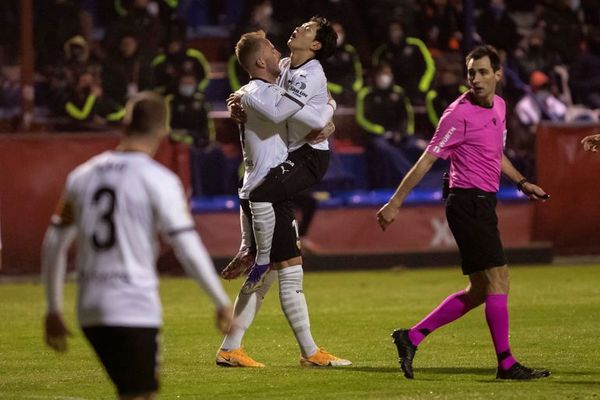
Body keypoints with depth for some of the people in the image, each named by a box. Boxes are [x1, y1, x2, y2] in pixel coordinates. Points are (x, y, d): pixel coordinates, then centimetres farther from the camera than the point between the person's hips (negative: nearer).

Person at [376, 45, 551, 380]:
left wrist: (521, 182, 23)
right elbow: (427, 160, -13)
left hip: (484, 203, 9)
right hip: (468, 201, -9)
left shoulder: (499, 105, 11)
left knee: (480, 290, 10)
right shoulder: (460, 114, -14)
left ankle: (412, 337, 15)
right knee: (497, 278, -11)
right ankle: (506, 363, -7)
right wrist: (396, 202, -14)